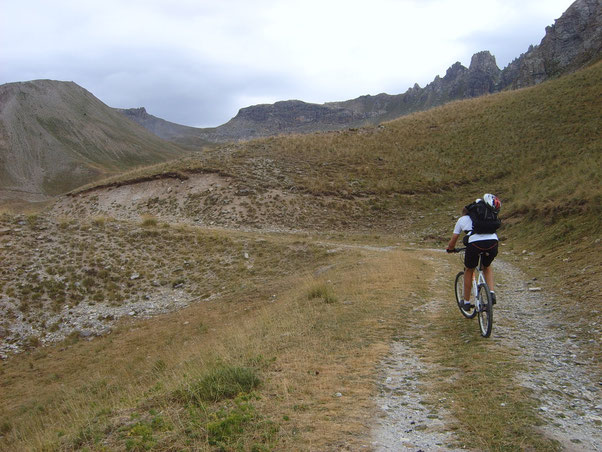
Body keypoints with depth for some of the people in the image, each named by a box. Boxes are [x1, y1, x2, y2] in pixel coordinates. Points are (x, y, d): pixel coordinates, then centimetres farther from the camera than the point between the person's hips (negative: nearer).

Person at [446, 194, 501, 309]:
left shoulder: (461, 219, 24)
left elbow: (453, 241, 25)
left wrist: (450, 249, 46)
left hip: (475, 243, -3)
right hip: (493, 242, 3)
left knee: (469, 271, 23)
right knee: (487, 267, 32)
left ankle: (466, 302, 29)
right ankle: (492, 293, 14)